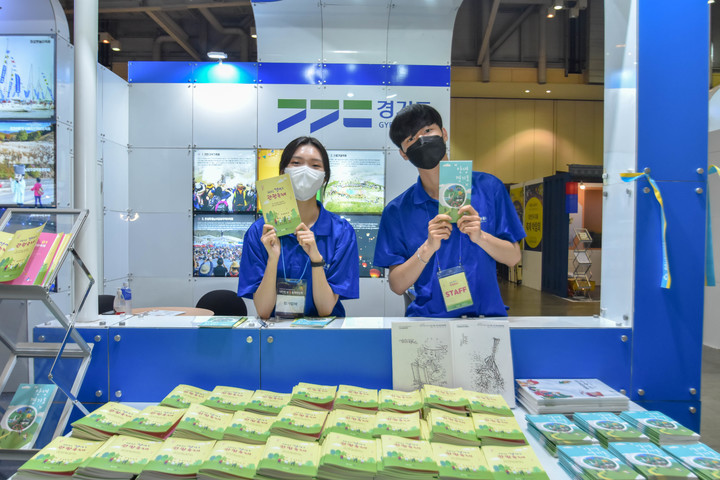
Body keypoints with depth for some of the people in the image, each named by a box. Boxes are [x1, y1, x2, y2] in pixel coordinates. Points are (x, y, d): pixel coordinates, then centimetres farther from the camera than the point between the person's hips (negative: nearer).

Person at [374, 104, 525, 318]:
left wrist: (480, 237, -12)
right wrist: (428, 248, -15)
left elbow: (513, 257, 6)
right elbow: (397, 286, -1)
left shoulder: (488, 187, 4)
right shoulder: (396, 212, 2)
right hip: (427, 317, -1)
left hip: (487, 315, 1)